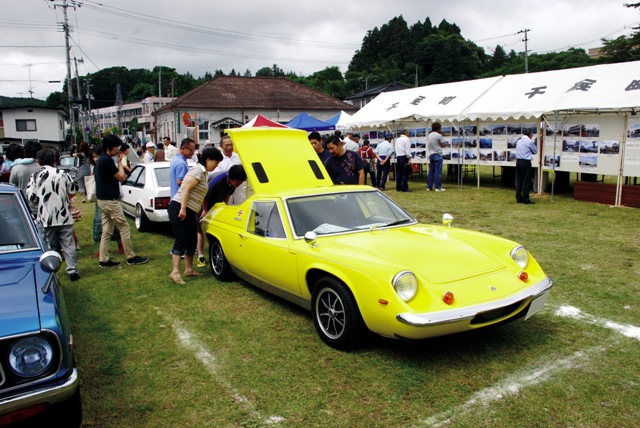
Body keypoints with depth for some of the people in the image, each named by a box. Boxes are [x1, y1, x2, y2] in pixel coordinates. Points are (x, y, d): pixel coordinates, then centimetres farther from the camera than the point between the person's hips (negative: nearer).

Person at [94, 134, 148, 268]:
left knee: (106, 231, 11)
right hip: (110, 200, -10)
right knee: (124, 228, -1)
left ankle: (104, 260, 13)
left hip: (102, 200, 10)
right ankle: (131, 257, 6)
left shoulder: (101, 159, 14)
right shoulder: (107, 160, -18)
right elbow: (121, 177, -12)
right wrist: (120, 162, -3)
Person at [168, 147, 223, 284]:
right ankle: (175, 272, -14)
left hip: (189, 211, 10)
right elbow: (185, 188, -22)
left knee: (192, 241, 12)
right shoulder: (197, 170, -12)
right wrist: (183, 209, -27)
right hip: (179, 208, -10)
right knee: (182, 240, -13)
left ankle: (189, 269, 20)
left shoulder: (203, 172, 18)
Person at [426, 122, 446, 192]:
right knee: (438, 172, -5)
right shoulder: (439, 135, -10)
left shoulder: (429, 135, 11)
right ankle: (438, 187, -5)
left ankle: (429, 186, 11)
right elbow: (442, 145, -2)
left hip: (431, 155, 7)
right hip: (438, 155, -7)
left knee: (431, 171, 10)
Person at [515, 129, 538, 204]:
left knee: (519, 180, 9)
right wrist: (535, 144, 15)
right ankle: (526, 199, 0)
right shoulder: (530, 142, -7)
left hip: (518, 161, 7)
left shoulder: (518, 141, 12)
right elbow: (535, 151, 3)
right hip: (526, 162, -7)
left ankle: (518, 198, 13)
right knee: (526, 181, -2)